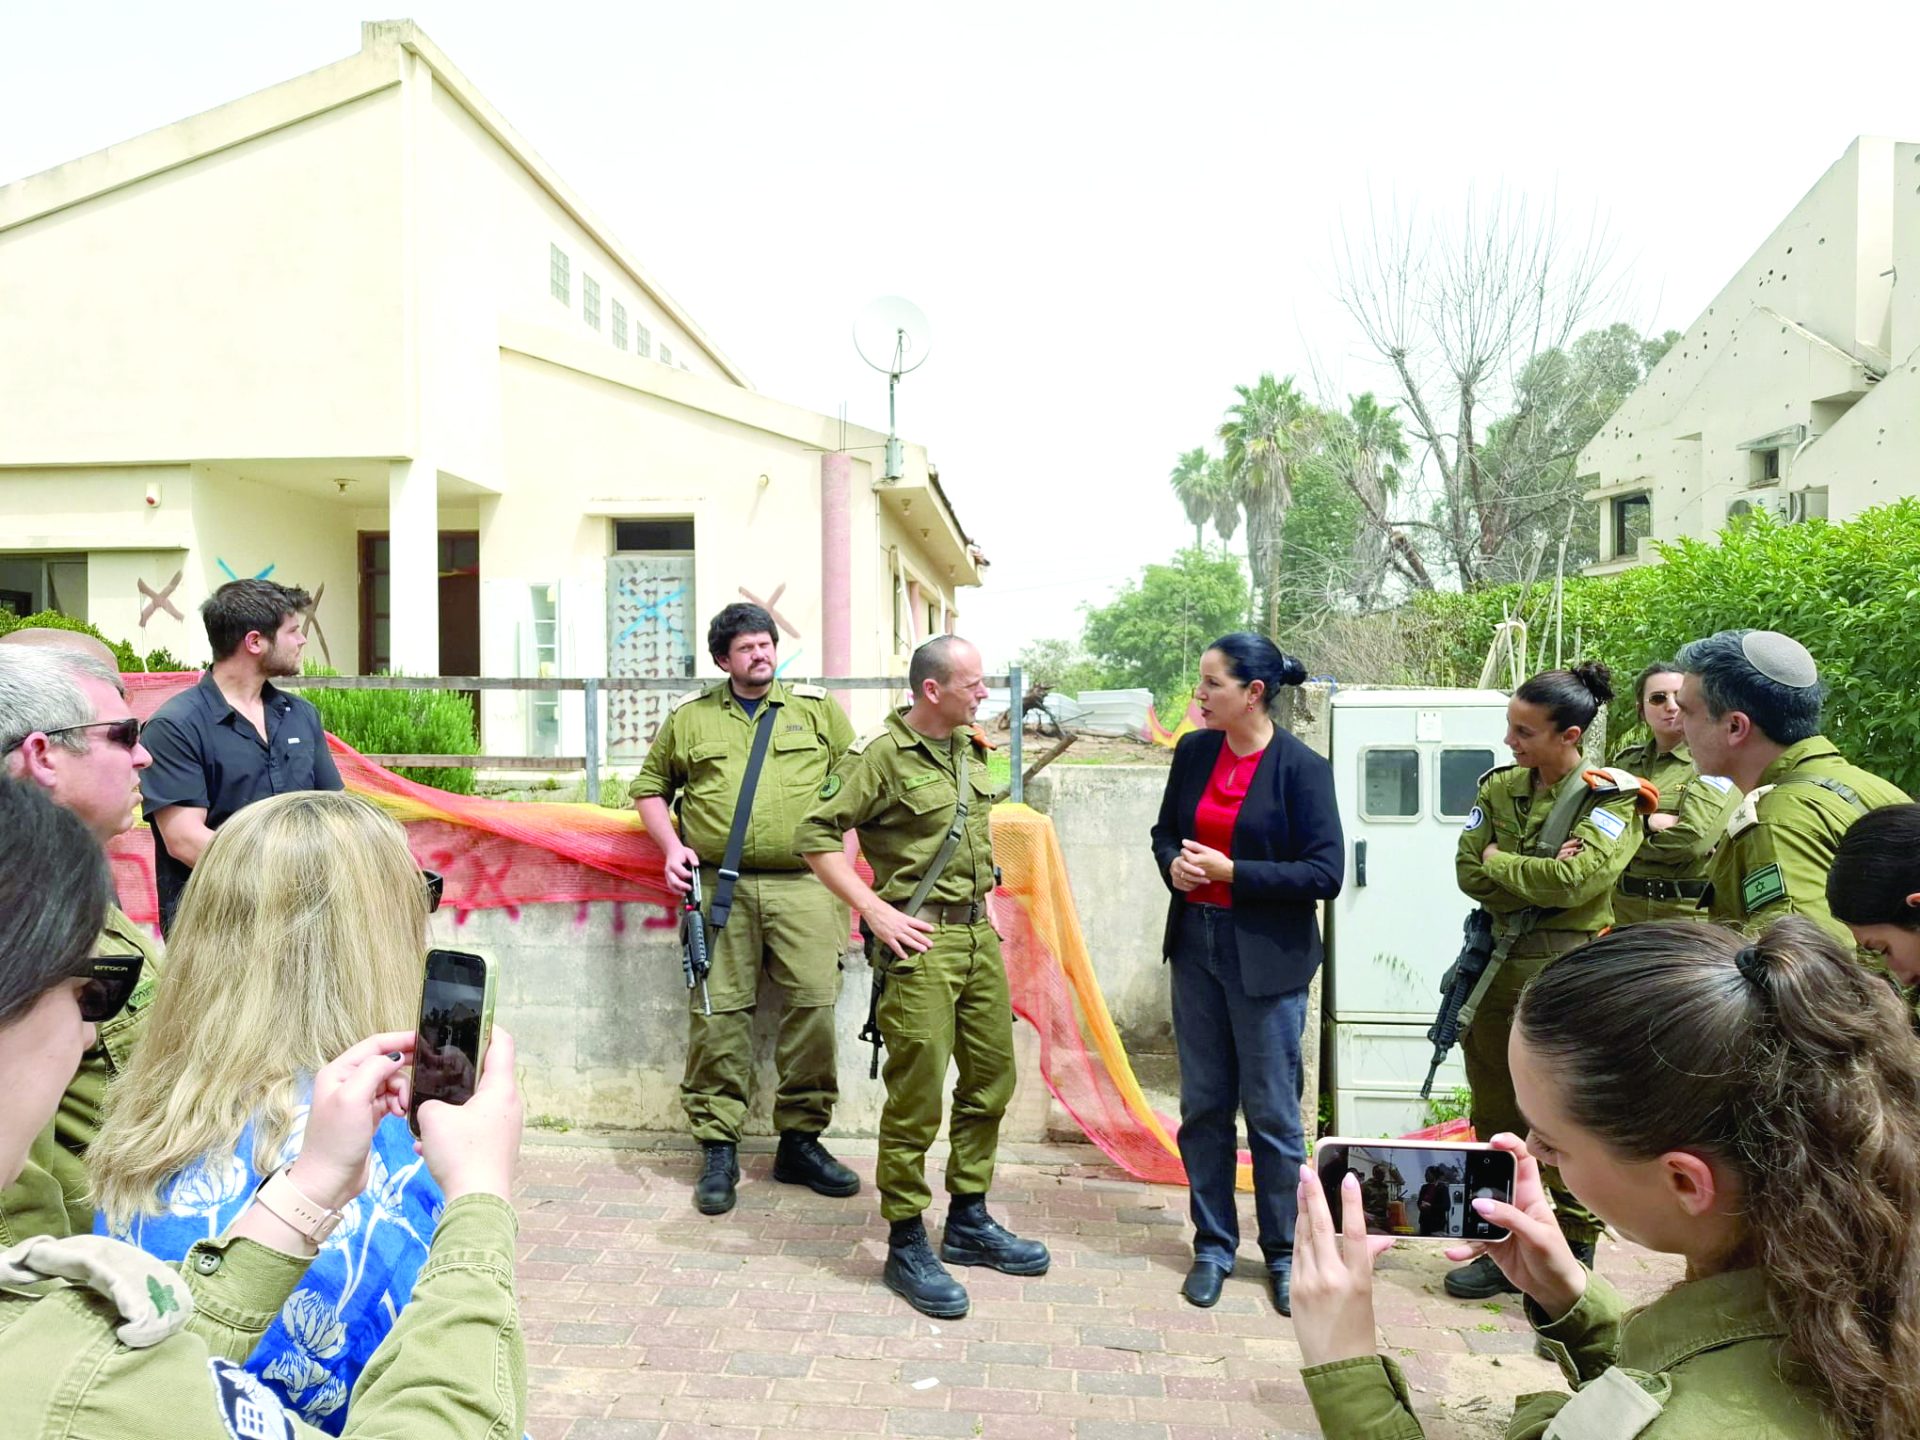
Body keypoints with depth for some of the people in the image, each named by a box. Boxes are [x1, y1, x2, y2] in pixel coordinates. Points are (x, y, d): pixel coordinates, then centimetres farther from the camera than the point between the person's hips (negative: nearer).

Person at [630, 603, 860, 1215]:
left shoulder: (817, 708, 13)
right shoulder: (689, 717, 14)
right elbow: (649, 788, 20)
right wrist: (672, 848, 4)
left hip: (802, 884, 0)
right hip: (718, 888, 0)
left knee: (814, 1005, -3)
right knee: (718, 1012, -1)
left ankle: (801, 1142, 13)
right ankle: (718, 1150, 12)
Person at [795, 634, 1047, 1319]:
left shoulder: (970, 748, 11)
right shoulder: (880, 754, -13)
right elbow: (815, 835, -14)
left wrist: (981, 891, 15)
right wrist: (876, 912, -17)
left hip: (979, 932, 8)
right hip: (918, 941, -8)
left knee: (991, 1078, 15)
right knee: (916, 1095, -2)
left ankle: (969, 1221, 32)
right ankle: (906, 1245, 14)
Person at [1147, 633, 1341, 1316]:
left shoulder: (1301, 768, -13)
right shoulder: (1193, 751, 2)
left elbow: (1325, 873, -16)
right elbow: (1165, 831, 14)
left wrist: (1231, 872, -20)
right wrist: (1173, 865, -8)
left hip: (1266, 958, -5)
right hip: (1196, 946, 5)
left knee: (1272, 1112, 7)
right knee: (1203, 1105, 14)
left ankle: (1285, 1252, 28)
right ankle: (1213, 1246, 30)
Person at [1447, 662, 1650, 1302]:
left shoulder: (1611, 797, -8)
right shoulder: (1499, 788, 7)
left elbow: (1574, 879, -22)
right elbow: (1468, 872, -2)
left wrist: (1498, 862, -9)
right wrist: (1538, 873, -16)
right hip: (1498, 965, 6)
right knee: (1497, 1114, 14)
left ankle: (1574, 1258, 19)